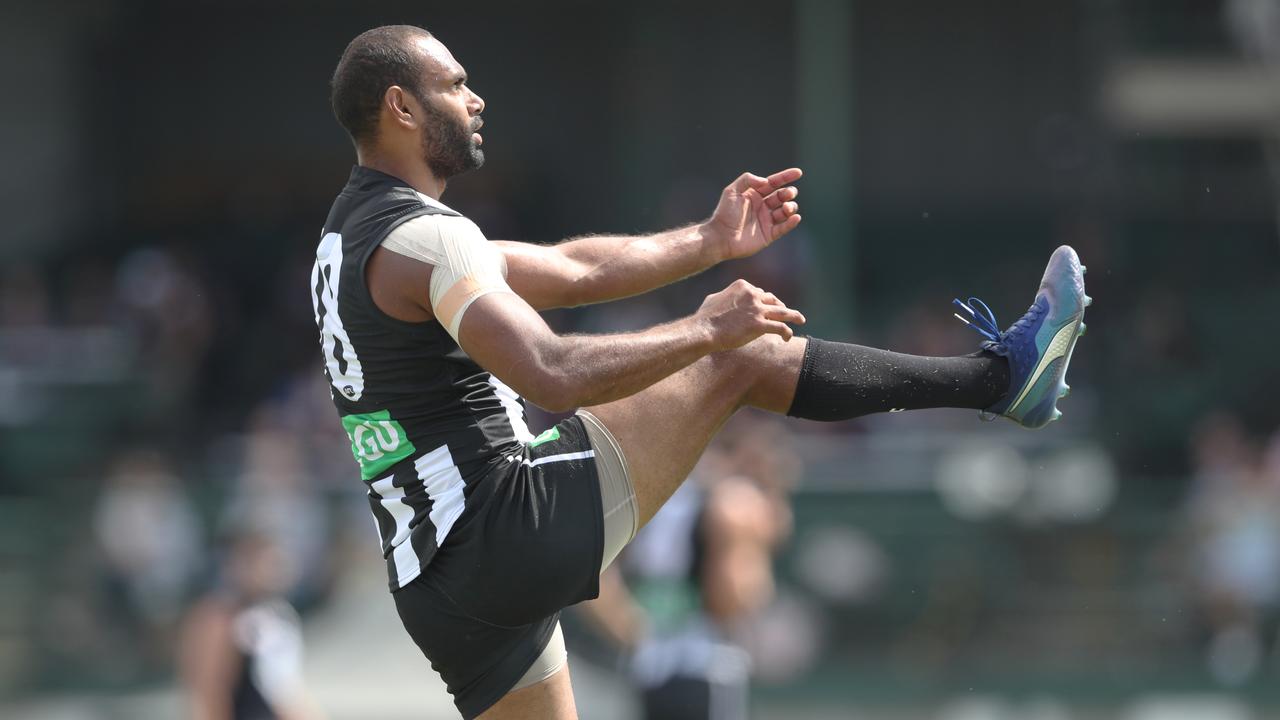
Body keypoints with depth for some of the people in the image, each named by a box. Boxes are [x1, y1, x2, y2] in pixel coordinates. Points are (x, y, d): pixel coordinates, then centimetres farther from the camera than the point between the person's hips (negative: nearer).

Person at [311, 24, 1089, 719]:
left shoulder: (356, 241, 20)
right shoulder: (422, 237, -13)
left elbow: (575, 271, 26)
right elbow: (553, 374, -27)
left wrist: (712, 242, 28)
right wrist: (707, 330, -17)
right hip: (516, 528, -10)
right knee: (740, 361, -2)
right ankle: (1002, 374, 7)